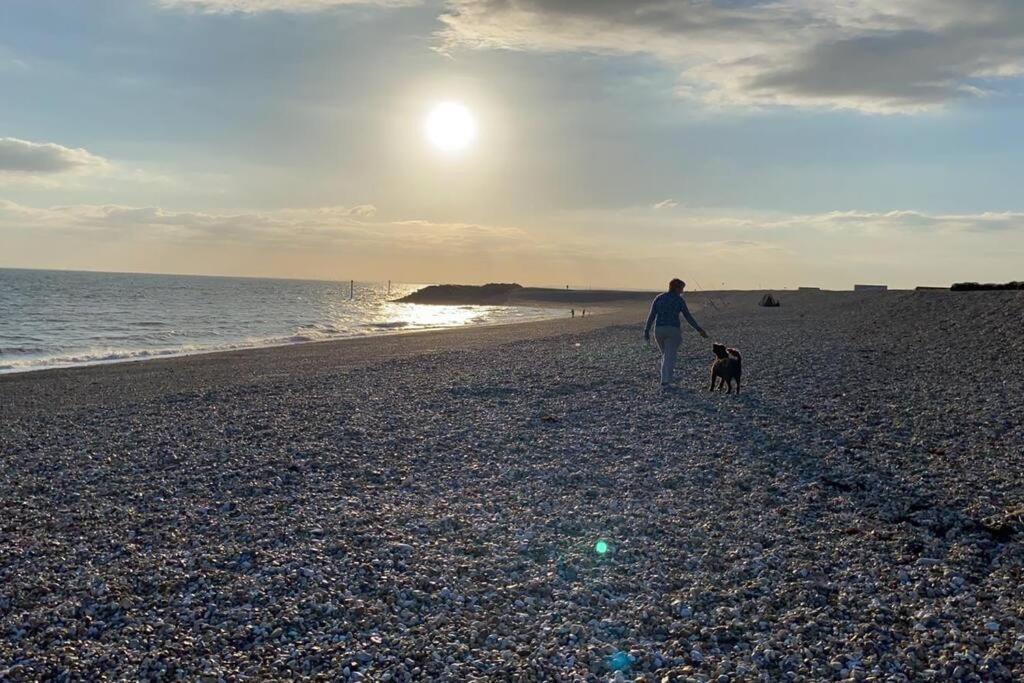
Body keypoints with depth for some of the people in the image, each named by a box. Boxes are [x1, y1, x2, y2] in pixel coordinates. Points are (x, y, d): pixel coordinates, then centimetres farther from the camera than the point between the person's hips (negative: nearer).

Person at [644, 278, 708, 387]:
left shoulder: (658, 298, 7)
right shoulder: (679, 300, -1)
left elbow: (651, 316, 2)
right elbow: (688, 317, 0)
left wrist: (647, 331, 3)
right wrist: (699, 329, 8)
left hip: (659, 330, 4)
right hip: (673, 330, -4)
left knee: (665, 355, 19)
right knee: (670, 357, 0)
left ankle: (665, 378, 13)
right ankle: (666, 381, -8)